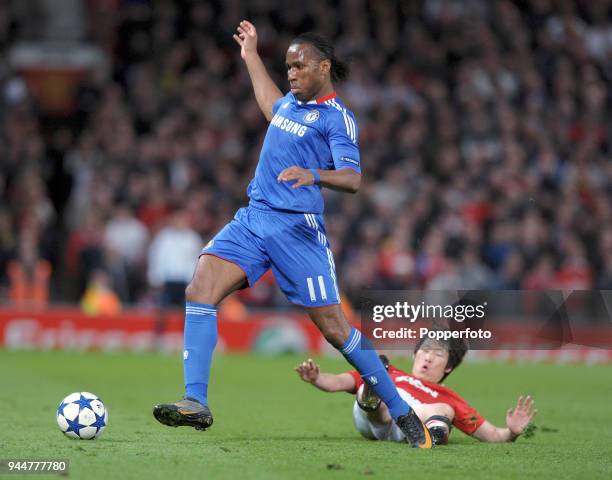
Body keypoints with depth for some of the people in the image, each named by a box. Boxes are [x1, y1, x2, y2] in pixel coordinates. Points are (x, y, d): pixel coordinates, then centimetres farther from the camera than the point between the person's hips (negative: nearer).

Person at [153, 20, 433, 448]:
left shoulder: (336, 117, -5)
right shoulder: (292, 102, 17)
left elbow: (353, 179, -17)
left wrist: (314, 175, -36)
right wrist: (251, 55, 48)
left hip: (297, 227, -7)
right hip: (252, 219, 7)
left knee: (334, 327, -6)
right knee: (199, 291, -14)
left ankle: (402, 413, 8)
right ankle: (196, 403, -19)